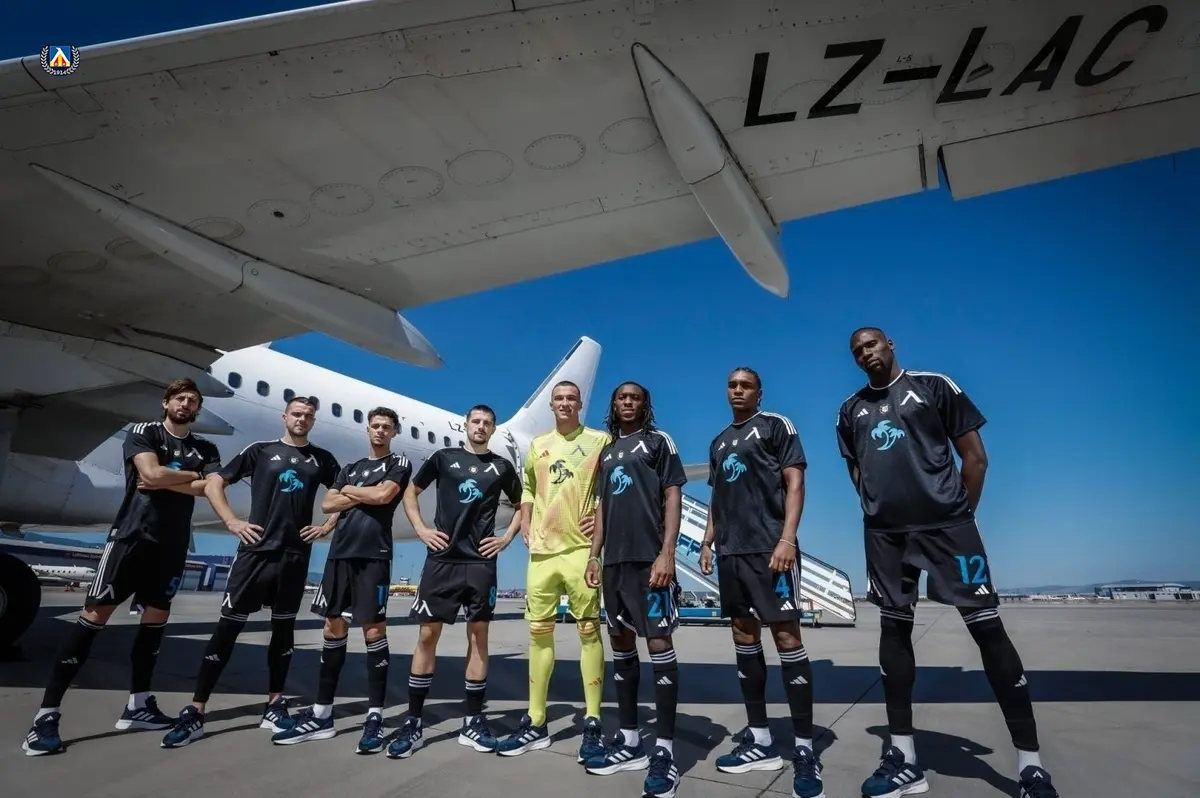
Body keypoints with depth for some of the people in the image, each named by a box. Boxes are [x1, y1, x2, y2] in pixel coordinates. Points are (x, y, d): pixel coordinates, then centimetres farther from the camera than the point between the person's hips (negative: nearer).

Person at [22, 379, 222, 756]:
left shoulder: (206, 449, 10)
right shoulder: (142, 432, 0)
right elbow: (151, 473, -17)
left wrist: (164, 480, -12)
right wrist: (191, 475, -4)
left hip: (172, 543, 5)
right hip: (131, 534, -4)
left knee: (157, 616, 8)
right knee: (95, 614, -8)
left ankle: (137, 704, 18)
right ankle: (46, 714, -4)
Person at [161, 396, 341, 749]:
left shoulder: (322, 459, 8)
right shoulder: (260, 450, 4)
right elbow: (213, 484, 4)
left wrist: (328, 526, 4)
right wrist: (232, 522, -6)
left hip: (295, 555, 2)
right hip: (256, 551, -2)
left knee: (283, 628, 10)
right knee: (228, 626, -3)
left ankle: (274, 706, 21)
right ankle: (195, 712, 5)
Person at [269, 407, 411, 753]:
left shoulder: (399, 463, 5)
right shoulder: (349, 468, 21)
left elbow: (383, 495, -12)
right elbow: (328, 505, 9)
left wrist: (349, 491, 3)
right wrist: (361, 495, -3)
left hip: (374, 555, -6)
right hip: (340, 552, 6)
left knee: (373, 628, -5)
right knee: (334, 627, 8)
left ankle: (375, 716, 0)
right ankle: (321, 715, 16)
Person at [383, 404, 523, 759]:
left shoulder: (501, 466, 9)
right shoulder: (444, 458, 8)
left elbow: (522, 505, 17)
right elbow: (410, 493, 14)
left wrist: (507, 537, 4)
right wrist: (421, 530, 2)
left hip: (481, 561, 1)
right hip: (442, 558, 0)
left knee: (478, 635, 4)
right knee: (427, 634, -1)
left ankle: (473, 721, 14)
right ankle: (413, 722, 9)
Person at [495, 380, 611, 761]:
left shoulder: (600, 440, 1)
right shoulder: (538, 445, 15)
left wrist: (604, 515, -9)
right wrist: (525, 525, 13)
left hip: (580, 547, -5)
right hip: (542, 550, 5)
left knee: (588, 629, -3)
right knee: (539, 632, 8)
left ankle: (593, 725, 5)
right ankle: (535, 723, 18)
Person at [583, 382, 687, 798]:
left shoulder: (658, 440, 3)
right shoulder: (607, 451, 19)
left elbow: (673, 497, -5)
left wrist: (667, 553, -15)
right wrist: (594, 555, 13)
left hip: (649, 557, -6)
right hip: (614, 560, 7)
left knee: (659, 644, -6)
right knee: (621, 645, 10)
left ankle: (665, 749, 0)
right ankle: (629, 741, 20)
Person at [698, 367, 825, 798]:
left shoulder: (776, 425, 2)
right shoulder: (719, 442, 20)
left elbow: (795, 483, -6)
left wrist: (787, 538, -17)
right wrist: (708, 541, 13)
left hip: (769, 547, -7)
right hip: (730, 550, 7)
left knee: (786, 635, -8)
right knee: (744, 635, 9)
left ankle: (804, 749, 0)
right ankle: (759, 740, 20)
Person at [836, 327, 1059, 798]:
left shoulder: (933, 386, 2)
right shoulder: (851, 410, 13)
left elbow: (975, 455, 2)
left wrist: (962, 514, -1)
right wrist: (880, 508, 8)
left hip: (946, 524, -3)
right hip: (884, 533, 4)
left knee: (987, 627, -3)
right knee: (894, 629, 6)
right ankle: (904, 757, 17)